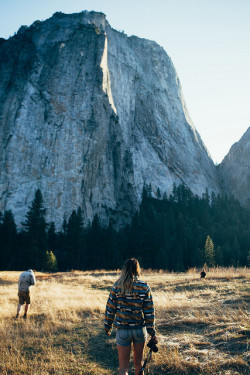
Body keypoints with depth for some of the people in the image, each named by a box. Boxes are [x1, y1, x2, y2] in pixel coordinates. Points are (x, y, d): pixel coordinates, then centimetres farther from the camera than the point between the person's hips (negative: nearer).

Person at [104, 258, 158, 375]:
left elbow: (110, 309, -2)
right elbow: (149, 312, -5)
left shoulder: (117, 286, -6)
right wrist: (152, 334, 2)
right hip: (140, 329, 1)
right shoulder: (144, 287, -6)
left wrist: (107, 327, 11)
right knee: (138, 362, 22)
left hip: (123, 330, -1)